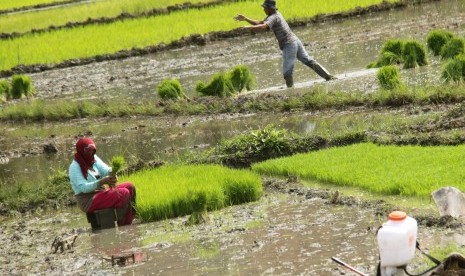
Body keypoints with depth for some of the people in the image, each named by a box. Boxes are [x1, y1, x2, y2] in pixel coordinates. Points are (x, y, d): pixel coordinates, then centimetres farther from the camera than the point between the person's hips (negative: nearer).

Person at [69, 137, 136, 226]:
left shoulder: (94, 158, 8)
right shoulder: (75, 167, -15)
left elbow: (105, 170, -3)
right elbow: (83, 187, -26)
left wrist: (111, 172, -29)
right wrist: (102, 181, -38)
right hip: (88, 201, -9)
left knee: (130, 186, -2)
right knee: (124, 193, -22)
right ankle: (123, 226, -17)